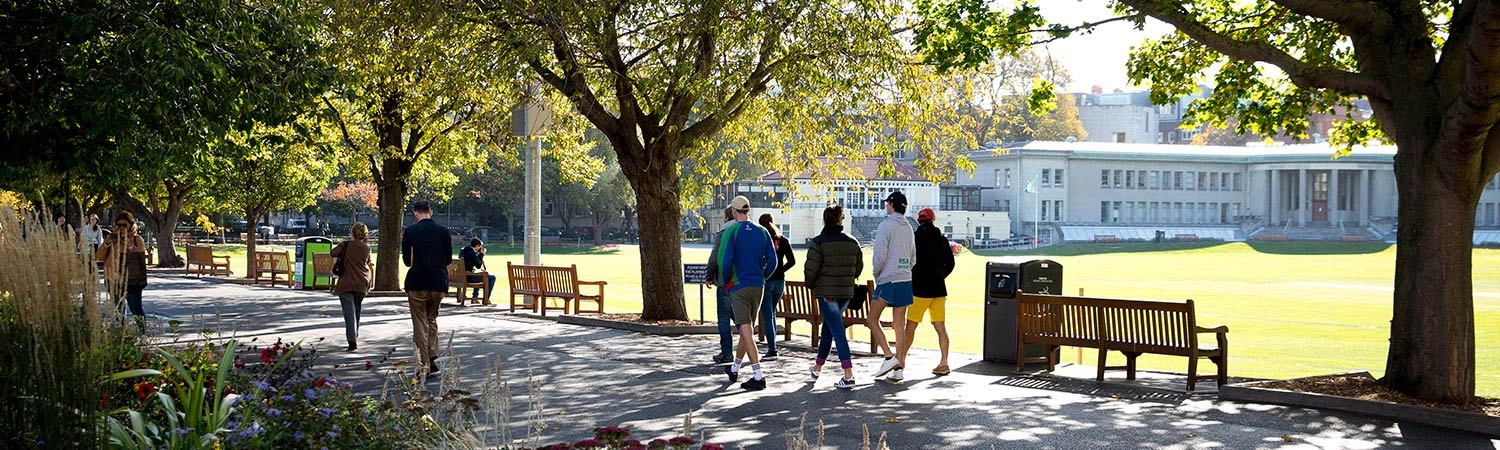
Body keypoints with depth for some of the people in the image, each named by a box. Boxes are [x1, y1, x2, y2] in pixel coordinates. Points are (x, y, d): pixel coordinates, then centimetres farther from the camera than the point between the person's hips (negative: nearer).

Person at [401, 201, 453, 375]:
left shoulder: (410, 231, -6)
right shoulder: (443, 231, 2)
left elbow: (407, 260, -2)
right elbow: (449, 259, 7)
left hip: (417, 283, -3)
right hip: (438, 283, 3)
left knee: (420, 322, 4)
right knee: (432, 318, 20)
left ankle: (425, 364, -1)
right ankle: (433, 356, 8)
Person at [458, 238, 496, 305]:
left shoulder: (462, 251, 10)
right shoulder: (472, 253, -19)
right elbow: (478, 266, -13)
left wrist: (479, 254, 12)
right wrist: (481, 254, -6)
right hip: (469, 277, -9)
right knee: (492, 278, -2)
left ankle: (475, 296, 37)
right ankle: (486, 299, 3)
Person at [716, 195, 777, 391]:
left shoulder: (731, 231, -9)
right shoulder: (762, 232, 6)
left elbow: (724, 261, -15)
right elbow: (772, 261, 5)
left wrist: (726, 282, 1)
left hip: (738, 287, -6)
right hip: (758, 287, 6)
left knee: (746, 330, -9)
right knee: (748, 328, 17)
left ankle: (758, 376, -18)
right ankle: (734, 369, 33)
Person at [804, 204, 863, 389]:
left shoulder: (819, 242, -10)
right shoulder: (852, 243, 6)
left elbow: (811, 269, -14)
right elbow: (859, 267, 11)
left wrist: (811, 285, 5)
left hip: (826, 292, -6)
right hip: (846, 292, 6)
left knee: (837, 331, -9)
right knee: (828, 328, 21)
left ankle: (848, 375, -15)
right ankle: (817, 367, 34)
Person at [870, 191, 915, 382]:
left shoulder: (886, 225, -9)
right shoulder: (908, 227, 12)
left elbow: (880, 255, -14)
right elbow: (913, 256, 16)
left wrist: (876, 274, 1)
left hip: (888, 280, -6)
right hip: (905, 280, 6)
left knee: (873, 319, 5)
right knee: (899, 324, 6)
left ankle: (889, 357, -8)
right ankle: (899, 368, 5)